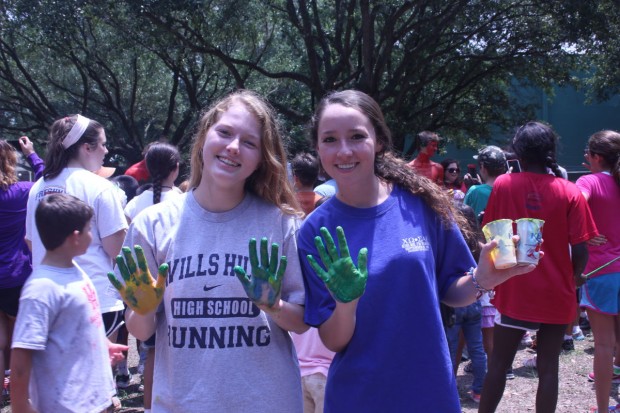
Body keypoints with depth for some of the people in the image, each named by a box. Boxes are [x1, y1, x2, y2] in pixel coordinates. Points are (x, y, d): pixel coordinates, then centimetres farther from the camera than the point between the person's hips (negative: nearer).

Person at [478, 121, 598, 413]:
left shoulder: (503, 185, -6)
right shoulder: (570, 192, -7)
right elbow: (580, 251, -9)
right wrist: (572, 279, 10)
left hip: (513, 291, 0)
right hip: (556, 294, 0)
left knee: (499, 362, 11)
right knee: (548, 368, 8)